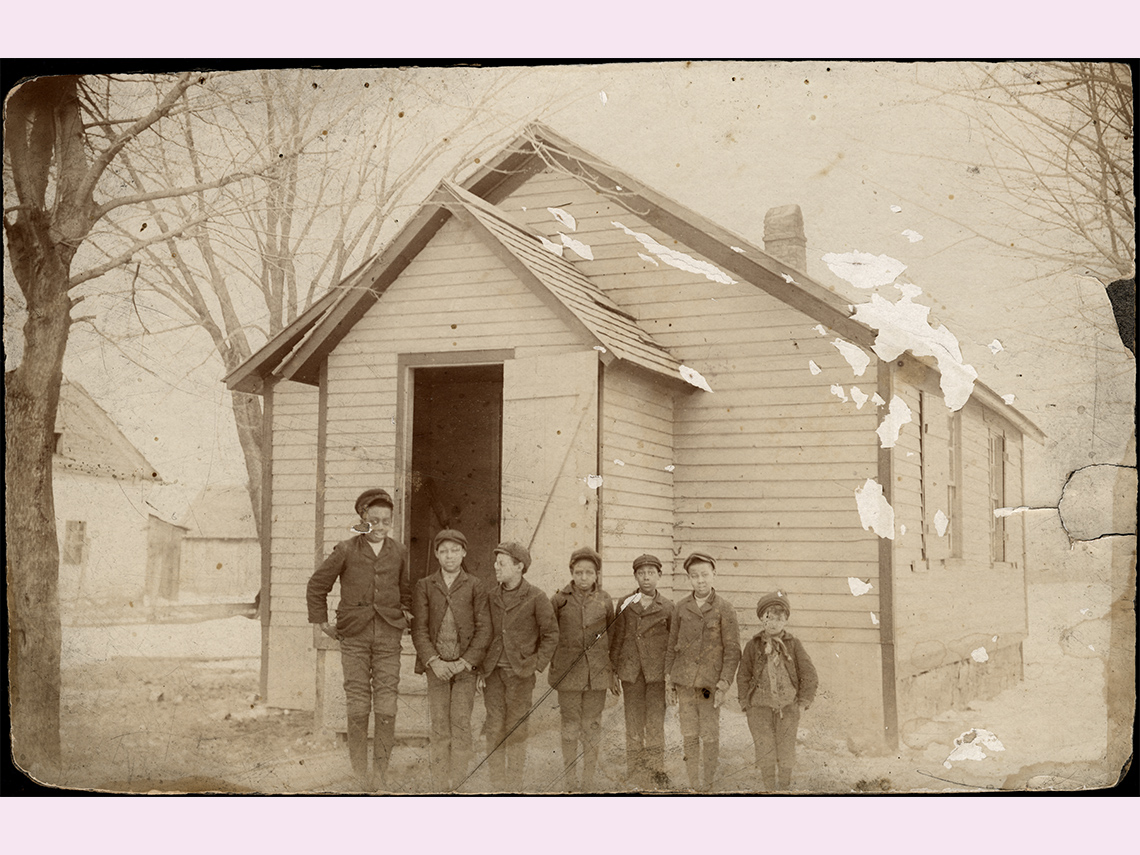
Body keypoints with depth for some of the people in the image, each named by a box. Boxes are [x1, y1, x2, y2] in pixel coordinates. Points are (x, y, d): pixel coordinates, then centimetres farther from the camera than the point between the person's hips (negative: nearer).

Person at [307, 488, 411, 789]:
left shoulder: (399, 552, 7)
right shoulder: (346, 551, -1)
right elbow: (317, 586, 8)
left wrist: (406, 614, 14)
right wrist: (322, 622, 6)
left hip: (388, 635, 2)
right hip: (355, 637, -2)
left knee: (386, 706, -5)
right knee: (358, 705, -2)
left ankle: (381, 768, 5)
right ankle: (359, 769, 12)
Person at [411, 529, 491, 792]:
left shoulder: (475, 587, 3)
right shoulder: (425, 586, 6)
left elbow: (484, 630, -1)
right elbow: (419, 628, 2)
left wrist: (464, 662, -10)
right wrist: (434, 661, -10)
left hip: (465, 665, -1)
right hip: (436, 665, 1)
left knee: (461, 723, -4)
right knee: (439, 726, 1)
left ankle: (459, 785, 1)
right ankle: (440, 786, 5)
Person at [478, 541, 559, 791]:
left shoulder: (536, 598, -5)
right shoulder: (491, 597, 7)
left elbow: (551, 634, 0)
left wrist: (536, 666, -5)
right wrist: (480, 669, 6)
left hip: (520, 673, -3)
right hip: (493, 672, 3)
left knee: (516, 730, 1)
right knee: (494, 729, 3)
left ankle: (516, 786, 10)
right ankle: (496, 785, 10)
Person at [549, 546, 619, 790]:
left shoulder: (604, 601, 3)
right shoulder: (559, 599, -1)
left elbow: (611, 638, 11)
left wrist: (613, 674, 12)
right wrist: (553, 667, 3)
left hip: (597, 672, 1)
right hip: (568, 673, -1)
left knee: (592, 727, 6)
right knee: (570, 726, 5)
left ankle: (589, 782, 17)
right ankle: (568, 781, 17)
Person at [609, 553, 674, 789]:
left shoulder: (668, 607, 3)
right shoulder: (625, 605, 7)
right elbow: (617, 639, 11)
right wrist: (613, 672, 8)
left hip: (657, 672, -1)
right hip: (631, 672, 2)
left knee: (655, 725, -4)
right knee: (633, 725, 5)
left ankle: (657, 774, 5)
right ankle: (635, 779, 12)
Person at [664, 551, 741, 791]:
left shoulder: (724, 608, -5)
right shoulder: (682, 607, 5)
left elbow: (732, 650, -5)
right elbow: (672, 645, 12)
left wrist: (724, 684, -10)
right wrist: (668, 678, 9)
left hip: (710, 682, -3)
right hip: (684, 681, 3)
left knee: (710, 736, 3)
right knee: (689, 735, 7)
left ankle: (709, 784, 16)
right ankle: (693, 784, 17)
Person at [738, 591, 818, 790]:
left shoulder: (793, 644, 1)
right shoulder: (753, 646, 1)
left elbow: (810, 676, 4)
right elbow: (743, 677, 8)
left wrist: (803, 703, 0)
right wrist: (745, 704, 2)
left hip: (788, 708, 0)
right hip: (760, 708, 0)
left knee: (786, 752, 5)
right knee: (765, 754, -3)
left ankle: (785, 788, 17)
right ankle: (769, 789, 5)